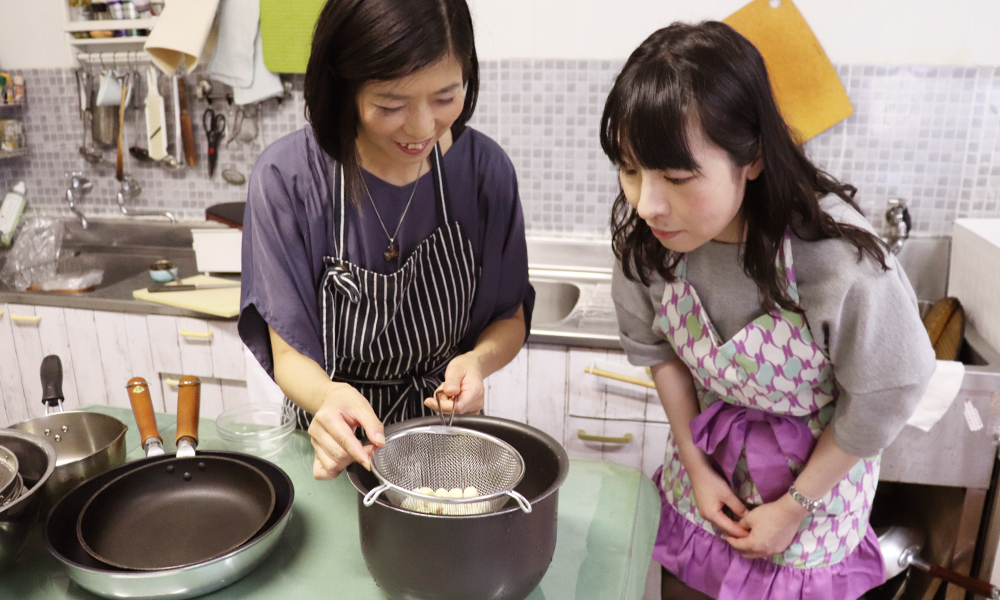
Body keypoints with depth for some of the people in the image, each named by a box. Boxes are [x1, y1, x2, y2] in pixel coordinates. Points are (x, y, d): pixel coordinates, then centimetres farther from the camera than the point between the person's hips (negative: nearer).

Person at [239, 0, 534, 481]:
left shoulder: (485, 168, -12)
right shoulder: (285, 178, -18)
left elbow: (510, 317, 0)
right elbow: (289, 353, -13)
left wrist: (479, 359, -23)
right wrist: (329, 397, -36)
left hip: (446, 429, 0)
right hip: (339, 443, 1)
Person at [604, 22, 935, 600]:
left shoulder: (843, 265, -35)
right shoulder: (646, 229, -24)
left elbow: (881, 400, -17)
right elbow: (655, 346, -5)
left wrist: (792, 508, -8)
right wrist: (693, 462, -2)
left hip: (816, 466, -3)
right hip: (708, 451, 4)